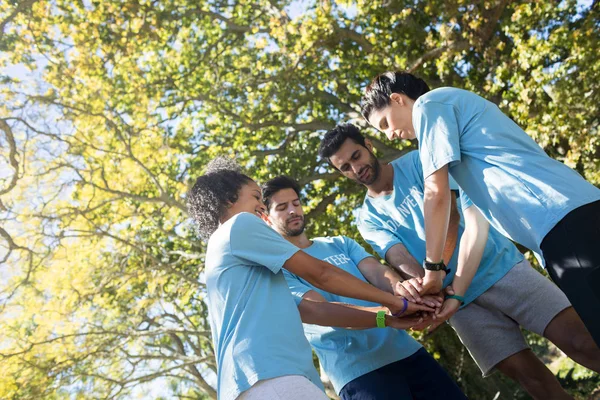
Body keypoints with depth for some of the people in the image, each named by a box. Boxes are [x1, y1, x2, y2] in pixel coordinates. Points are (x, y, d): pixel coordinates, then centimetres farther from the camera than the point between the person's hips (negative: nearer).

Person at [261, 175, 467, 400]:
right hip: (358, 371, -5)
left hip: (405, 350, 5)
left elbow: (376, 271, -2)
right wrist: (387, 315, -32)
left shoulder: (340, 244, 15)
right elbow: (316, 311, -18)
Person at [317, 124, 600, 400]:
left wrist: (456, 293, -24)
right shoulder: (367, 218, 6)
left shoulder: (419, 162, -3)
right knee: (528, 374, -6)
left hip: (500, 266, -1)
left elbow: (474, 216, -12)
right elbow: (398, 257, -12)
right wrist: (420, 281, -38)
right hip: (460, 297, 2)